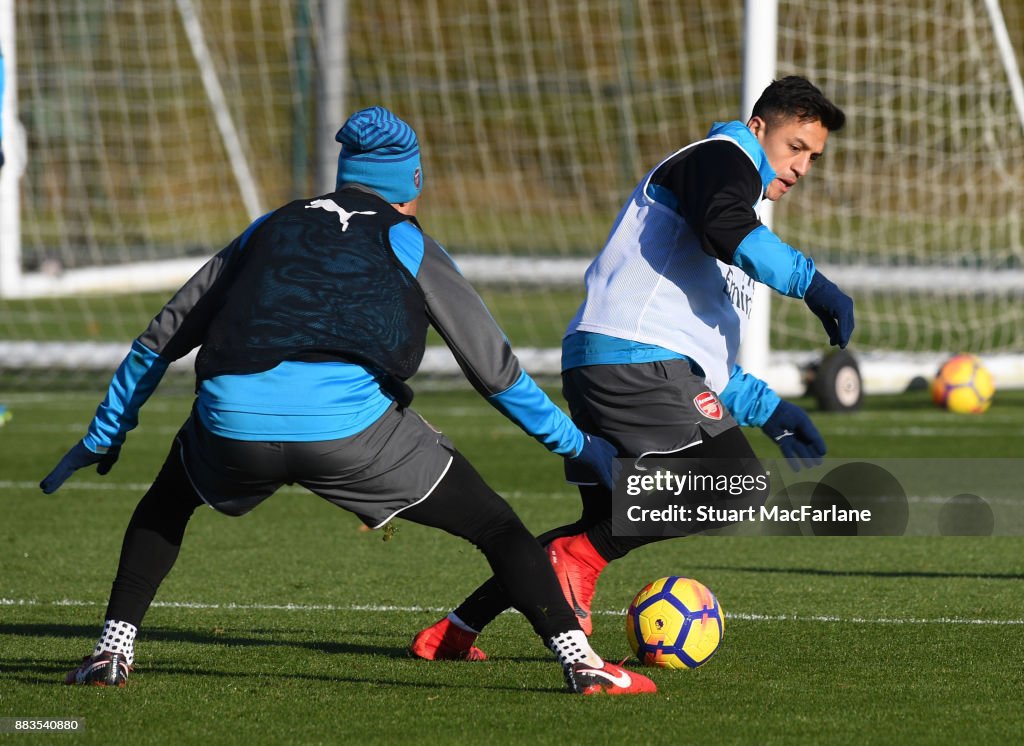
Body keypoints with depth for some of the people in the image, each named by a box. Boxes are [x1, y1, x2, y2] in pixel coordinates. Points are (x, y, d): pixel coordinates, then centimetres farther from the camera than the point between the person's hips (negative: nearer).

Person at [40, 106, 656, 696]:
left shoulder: (271, 228, 28)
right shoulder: (408, 243, 20)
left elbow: (162, 338, 30)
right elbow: (495, 370, 20)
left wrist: (104, 437, 39)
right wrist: (577, 445, 31)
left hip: (234, 424, 3)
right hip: (350, 426, -3)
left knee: (170, 498, 35)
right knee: (493, 525, 13)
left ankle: (113, 648, 25)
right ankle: (580, 661, 0)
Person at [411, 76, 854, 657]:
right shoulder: (724, 157, 3)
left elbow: (706, 350, 33)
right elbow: (723, 227, -23)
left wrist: (769, 411, 24)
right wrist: (810, 282, -23)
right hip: (638, 359, -11)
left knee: (607, 527, 17)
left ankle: (453, 632, 16)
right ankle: (581, 558, -14)